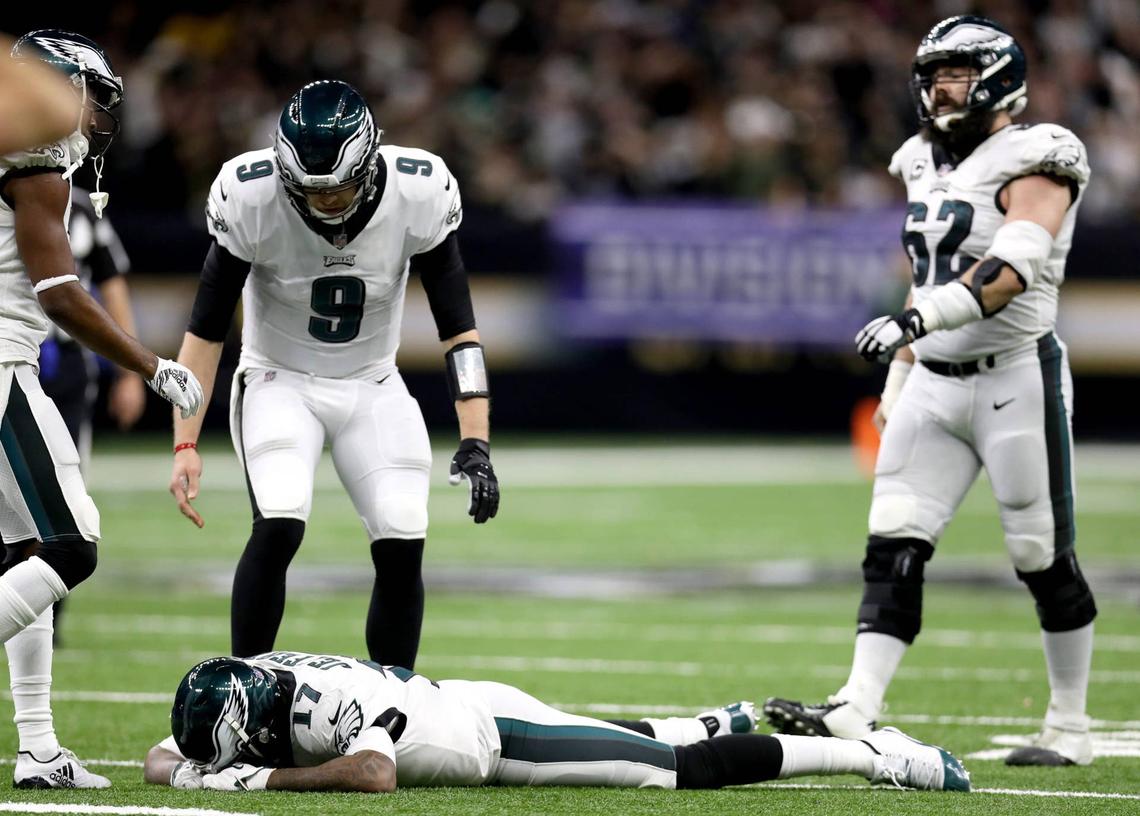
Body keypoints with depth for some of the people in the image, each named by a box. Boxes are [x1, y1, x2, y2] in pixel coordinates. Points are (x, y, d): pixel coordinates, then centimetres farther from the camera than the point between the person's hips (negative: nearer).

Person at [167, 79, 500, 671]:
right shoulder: (251, 198, -24)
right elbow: (206, 329, -13)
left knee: (403, 546, -12)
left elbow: (458, 326, -12)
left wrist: (475, 442, -20)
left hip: (372, 389, 2)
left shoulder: (418, 194, -21)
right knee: (279, 526, -25)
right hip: (279, 382, -2)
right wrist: (184, 445, -17)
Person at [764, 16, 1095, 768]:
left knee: (1045, 559, 1)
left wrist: (917, 320, -37)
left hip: (1016, 378, -7)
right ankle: (857, 712, -11)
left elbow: (1010, 272, -26)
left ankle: (1070, 729, 13)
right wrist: (899, 380, 20)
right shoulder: (932, 164, 13)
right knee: (893, 550, -5)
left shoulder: (1033, 164, -11)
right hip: (935, 382, 7)